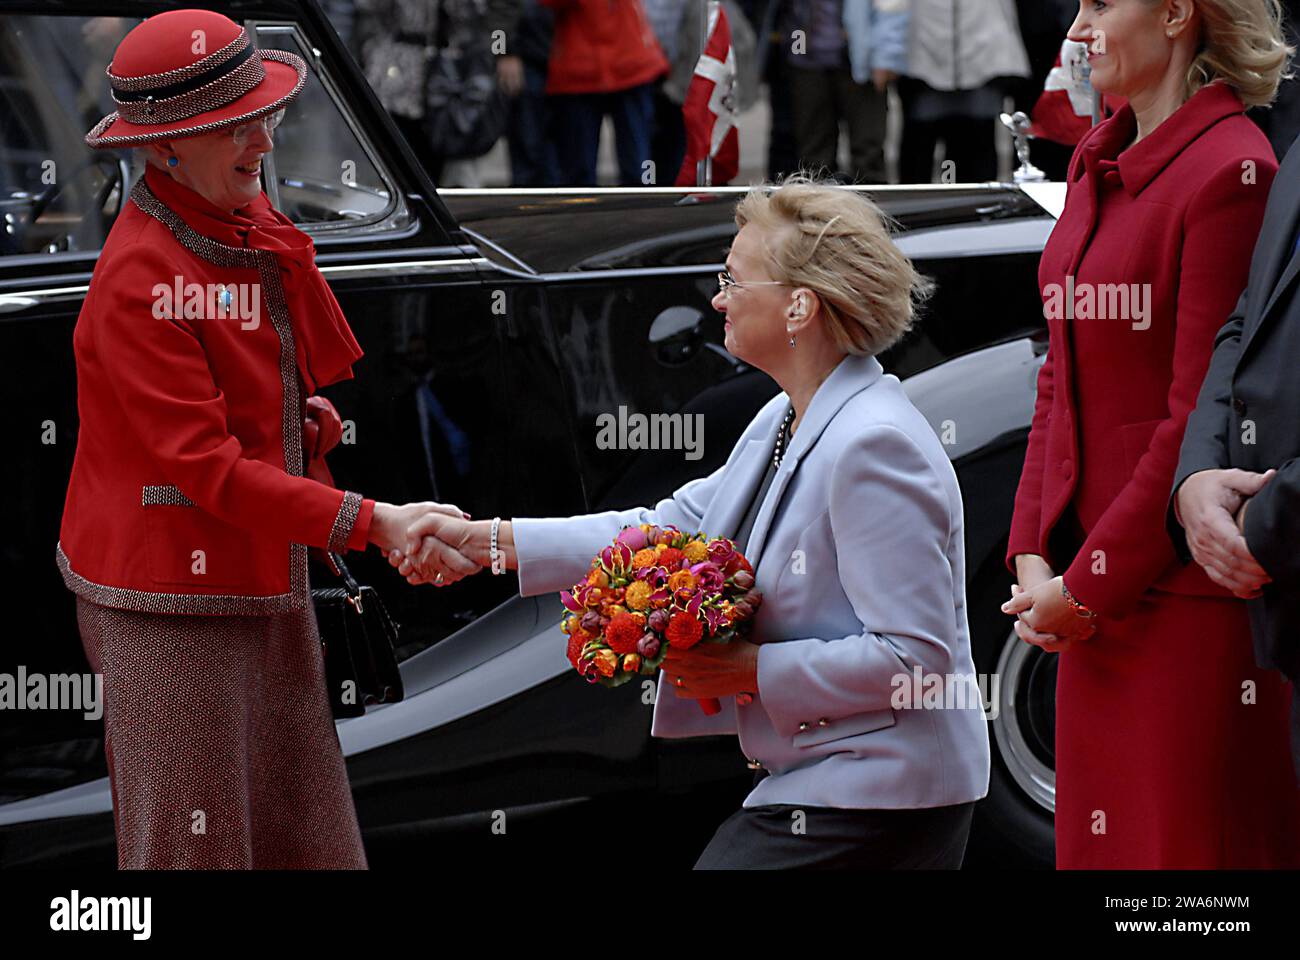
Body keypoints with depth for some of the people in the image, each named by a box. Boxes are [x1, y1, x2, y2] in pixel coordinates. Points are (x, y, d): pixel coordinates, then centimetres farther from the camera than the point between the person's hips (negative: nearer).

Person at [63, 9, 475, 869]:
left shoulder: (252, 222, 8)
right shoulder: (139, 281, -19)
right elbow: (210, 469, -22)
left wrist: (307, 413, 4)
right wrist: (371, 523, -24)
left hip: (267, 586, 9)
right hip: (174, 604, -9)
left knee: (309, 843, 10)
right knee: (191, 846, -2)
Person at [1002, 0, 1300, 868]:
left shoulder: (1230, 173, -16)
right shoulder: (1099, 163, 11)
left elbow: (1204, 417, -17)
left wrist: (1089, 585, -13)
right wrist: (1034, 556, 4)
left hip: (1187, 592, -8)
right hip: (1095, 592, 8)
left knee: (1188, 841, -1)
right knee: (1097, 833, 13)